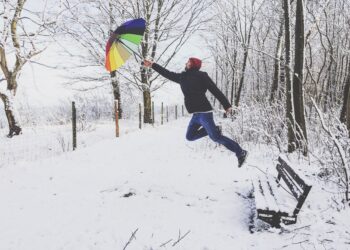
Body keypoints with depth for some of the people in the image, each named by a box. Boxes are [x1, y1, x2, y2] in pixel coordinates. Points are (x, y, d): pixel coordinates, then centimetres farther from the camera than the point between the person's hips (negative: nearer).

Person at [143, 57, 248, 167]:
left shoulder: (201, 75, -6)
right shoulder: (183, 77, 15)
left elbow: (215, 90, -9)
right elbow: (168, 74, 25)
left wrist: (226, 105, -13)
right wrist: (153, 65, 26)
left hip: (203, 112, -8)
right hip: (196, 114, 8)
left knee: (216, 137, -9)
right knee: (190, 136, 12)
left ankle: (240, 152, 3)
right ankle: (215, 130, 15)